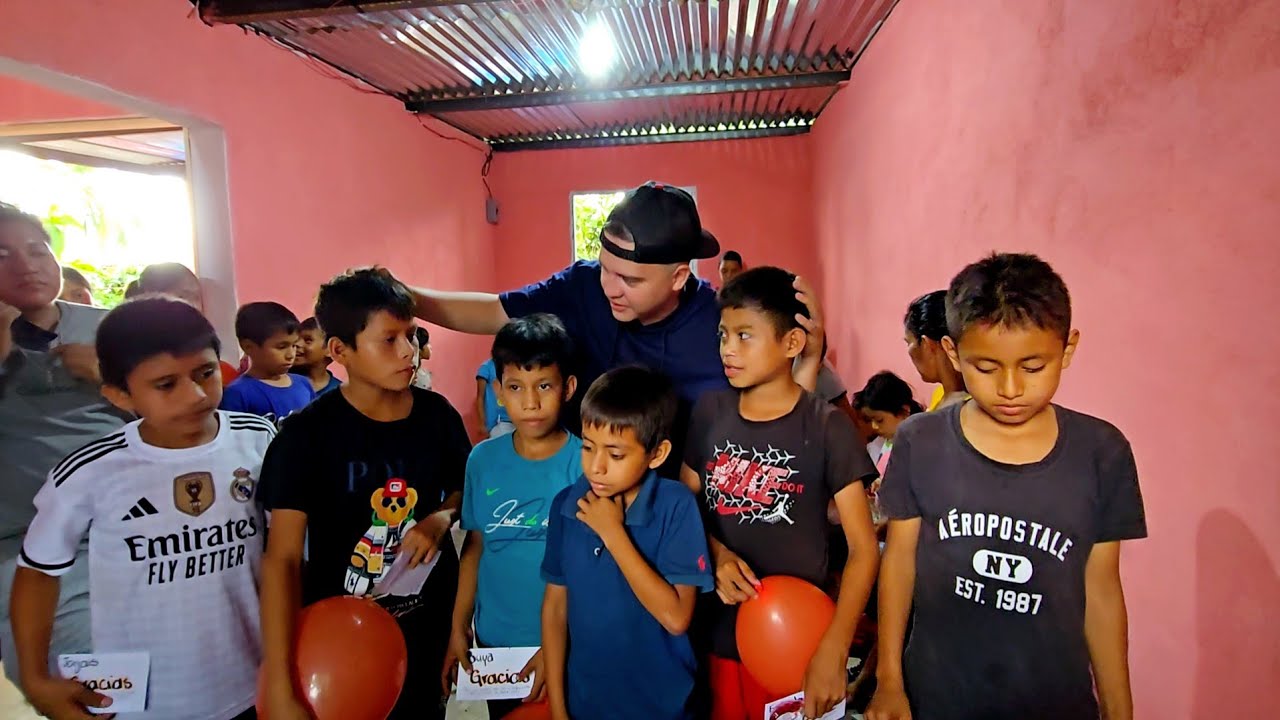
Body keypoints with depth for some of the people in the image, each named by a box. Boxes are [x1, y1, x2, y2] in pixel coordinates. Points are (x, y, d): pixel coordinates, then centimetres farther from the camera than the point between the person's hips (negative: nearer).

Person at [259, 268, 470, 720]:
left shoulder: (436, 414, -6)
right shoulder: (306, 434, -17)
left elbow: (464, 488, 10)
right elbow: (282, 559, -20)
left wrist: (441, 518, -13)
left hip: (429, 623, 3)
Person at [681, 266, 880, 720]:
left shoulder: (826, 427, -13)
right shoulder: (709, 412, -1)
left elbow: (863, 548, -12)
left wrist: (832, 652, -20)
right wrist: (717, 553, -12)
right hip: (719, 635, 4)